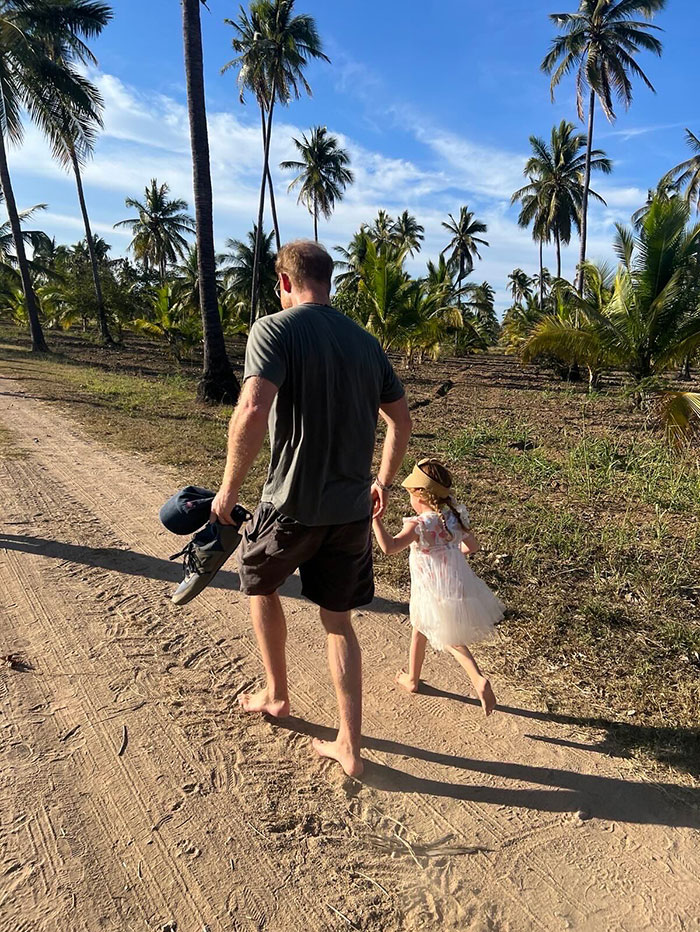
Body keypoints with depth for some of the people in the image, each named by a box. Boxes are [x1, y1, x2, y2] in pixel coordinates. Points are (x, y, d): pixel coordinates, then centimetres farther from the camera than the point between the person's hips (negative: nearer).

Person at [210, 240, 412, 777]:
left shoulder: (275, 330, -10)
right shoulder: (365, 342, 9)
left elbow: (253, 411, -25)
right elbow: (402, 421, 13)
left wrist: (230, 489, -13)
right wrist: (384, 481, 25)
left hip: (294, 506, -4)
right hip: (353, 509, 5)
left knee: (259, 582, 26)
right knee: (338, 622, 17)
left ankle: (276, 694, 40)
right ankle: (349, 747, 25)